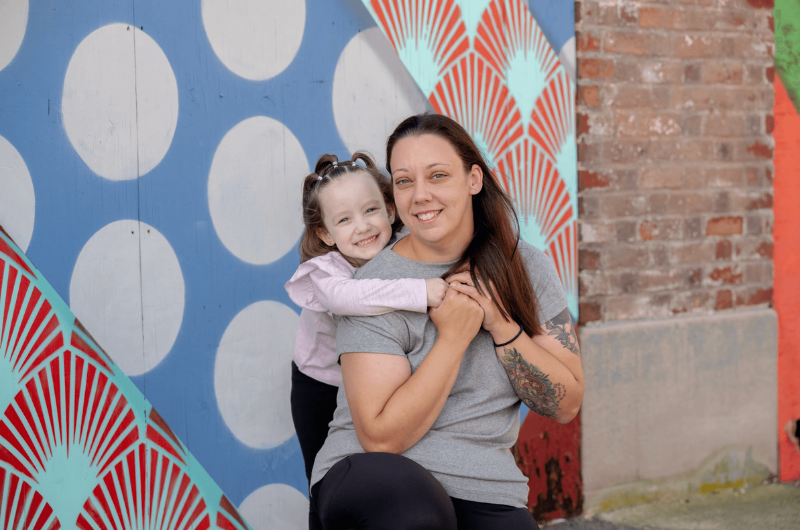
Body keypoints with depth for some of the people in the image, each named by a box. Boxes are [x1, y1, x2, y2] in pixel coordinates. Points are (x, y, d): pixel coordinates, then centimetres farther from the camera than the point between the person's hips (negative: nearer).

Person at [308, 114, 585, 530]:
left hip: (485, 494, 2)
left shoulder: (529, 269, 5)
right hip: (370, 481, -2)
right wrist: (453, 338, -17)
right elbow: (380, 437, -15)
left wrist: (502, 326, -10)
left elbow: (566, 405, 3)